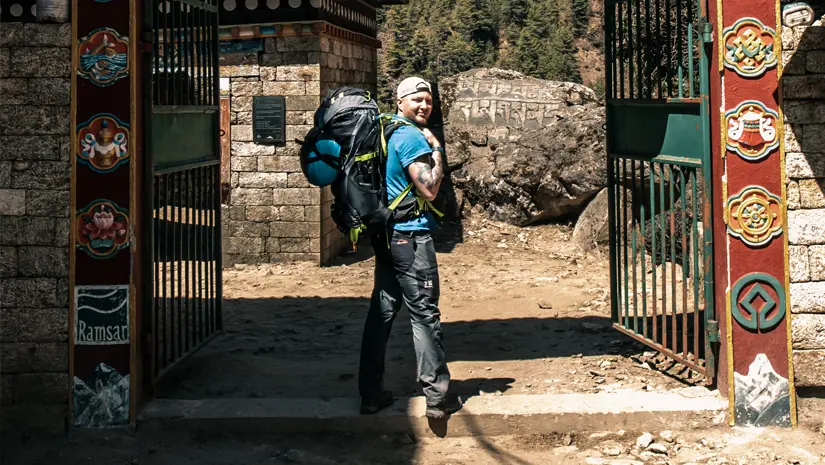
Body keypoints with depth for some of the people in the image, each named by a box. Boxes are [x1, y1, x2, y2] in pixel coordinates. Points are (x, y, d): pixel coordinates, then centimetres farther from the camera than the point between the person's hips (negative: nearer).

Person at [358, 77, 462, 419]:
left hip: (386, 235, 9)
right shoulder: (411, 137, -14)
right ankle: (438, 397, 0)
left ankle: (371, 393, 14)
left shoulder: (386, 132, 15)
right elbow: (429, 190, -17)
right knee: (424, 314, -4)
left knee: (382, 311, 10)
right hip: (411, 236, -9)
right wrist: (437, 151, -6)